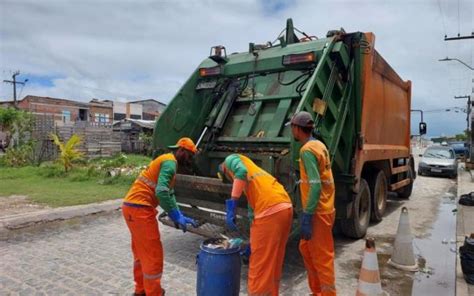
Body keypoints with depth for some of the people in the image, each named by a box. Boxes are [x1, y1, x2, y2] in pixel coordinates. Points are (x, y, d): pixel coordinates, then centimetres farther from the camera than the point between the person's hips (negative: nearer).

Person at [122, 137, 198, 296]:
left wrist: (181, 216, 9)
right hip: (140, 209, -10)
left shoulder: (167, 161, 20)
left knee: (142, 251, 22)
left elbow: (170, 193, 18)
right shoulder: (170, 162, -12)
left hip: (132, 206, 10)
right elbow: (162, 192, -26)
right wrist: (177, 217, -19)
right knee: (153, 254, 0)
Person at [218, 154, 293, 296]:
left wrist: (231, 206, -13)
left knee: (260, 266, 6)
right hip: (285, 208, 9)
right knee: (272, 264, 24)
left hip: (270, 211, -9)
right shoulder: (252, 170, 33)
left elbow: (241, 172, -12)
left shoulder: (231, 160, 14)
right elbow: (253, 206, 34)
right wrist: (252, 244, 38)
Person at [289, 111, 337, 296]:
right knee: (306, 249, 19)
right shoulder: (319, 145, 11)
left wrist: (306, 216, -23)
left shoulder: (307, 150, -18)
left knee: (321, 257, 2)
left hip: (318, 213, -10)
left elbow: (315, 185, -25)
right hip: (323, 208, 10)